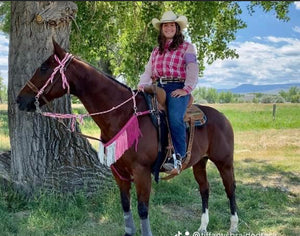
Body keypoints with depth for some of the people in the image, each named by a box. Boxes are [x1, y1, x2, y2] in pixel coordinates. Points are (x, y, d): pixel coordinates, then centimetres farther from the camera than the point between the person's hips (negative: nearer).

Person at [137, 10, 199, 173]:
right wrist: (142, 84, -2)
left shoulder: (187, 47, 9)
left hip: (178, 88, -5)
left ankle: (179, 156, -27)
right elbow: (148, 71, 18)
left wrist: (186, 89, -15)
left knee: (175, 117, -30)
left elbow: (192, 70, -1)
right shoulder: (156, 51, 24)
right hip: (159, 88, 5)